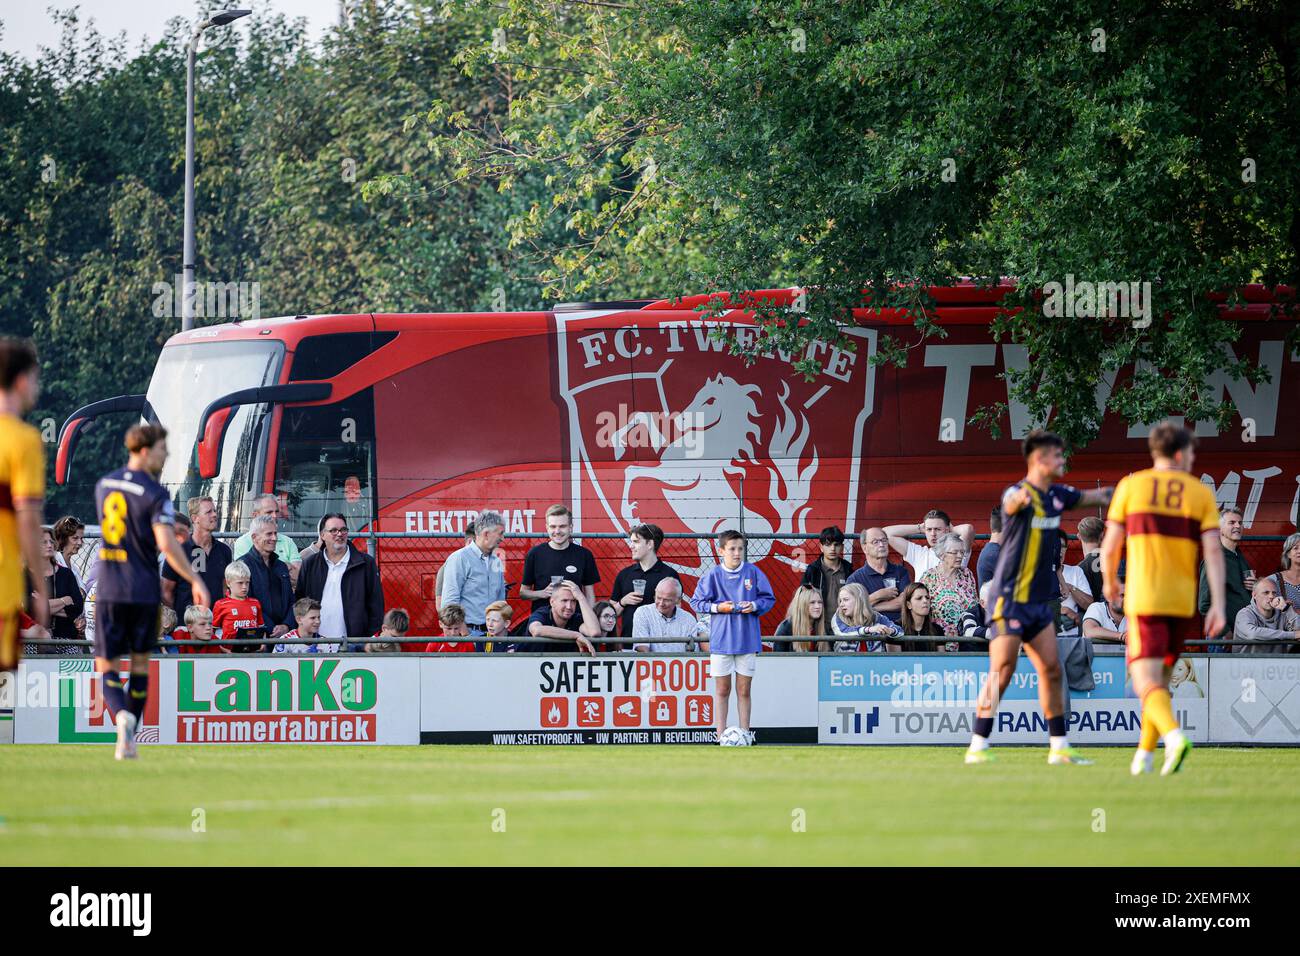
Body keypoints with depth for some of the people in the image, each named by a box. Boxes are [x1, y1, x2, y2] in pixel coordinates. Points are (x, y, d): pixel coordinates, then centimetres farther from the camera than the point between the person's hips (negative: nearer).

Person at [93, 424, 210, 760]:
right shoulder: (155, 495, -11)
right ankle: (128, 740, 13)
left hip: (109, 591, 3)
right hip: (144, 592, -3)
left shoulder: (104, 485, 8)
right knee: (140, 664, 13)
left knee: (106, 667, 5)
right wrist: (195, 581, -14)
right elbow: (166, 544, -22)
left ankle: (122, 716, -23)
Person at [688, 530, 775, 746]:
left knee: (744, 690, 6)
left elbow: (769, 599, 9)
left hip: (747, 640, 1)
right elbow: (696, 602, 3)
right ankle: (722, 735, 8)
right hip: (721, 640, -1)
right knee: (722, 689, 4)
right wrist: (717, 607, -12)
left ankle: (744, 734, 12)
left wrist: (754, 606, -10)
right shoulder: (713, 575, -3)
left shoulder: (753, 573, 0)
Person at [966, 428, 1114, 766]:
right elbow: (1010, 505, -42)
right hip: (1010, 598, -8)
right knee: (1002, 670, -12)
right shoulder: (1018, 493, -16)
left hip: (1039, 600, 8)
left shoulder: (1056, 495, 10)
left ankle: (1059, 747, 12)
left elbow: (1092, 496, 29)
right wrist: (1020, 499, -65)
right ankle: (978, 747, -10)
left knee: (1052, 669, 6)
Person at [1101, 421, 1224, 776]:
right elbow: (1213, 551, -5)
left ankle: (1174, 736, -36)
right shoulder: (1201, 494, 5)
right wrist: (1218, 605, -8)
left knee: (1146, 682, -9)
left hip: (1144, 600, -3)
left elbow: (1110, 546, 1)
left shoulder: (1131, 486, 0)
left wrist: (1108, 581, 22)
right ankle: (1145, 754, 22)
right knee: (1160, 677, 22)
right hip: (1182, 601, 3)